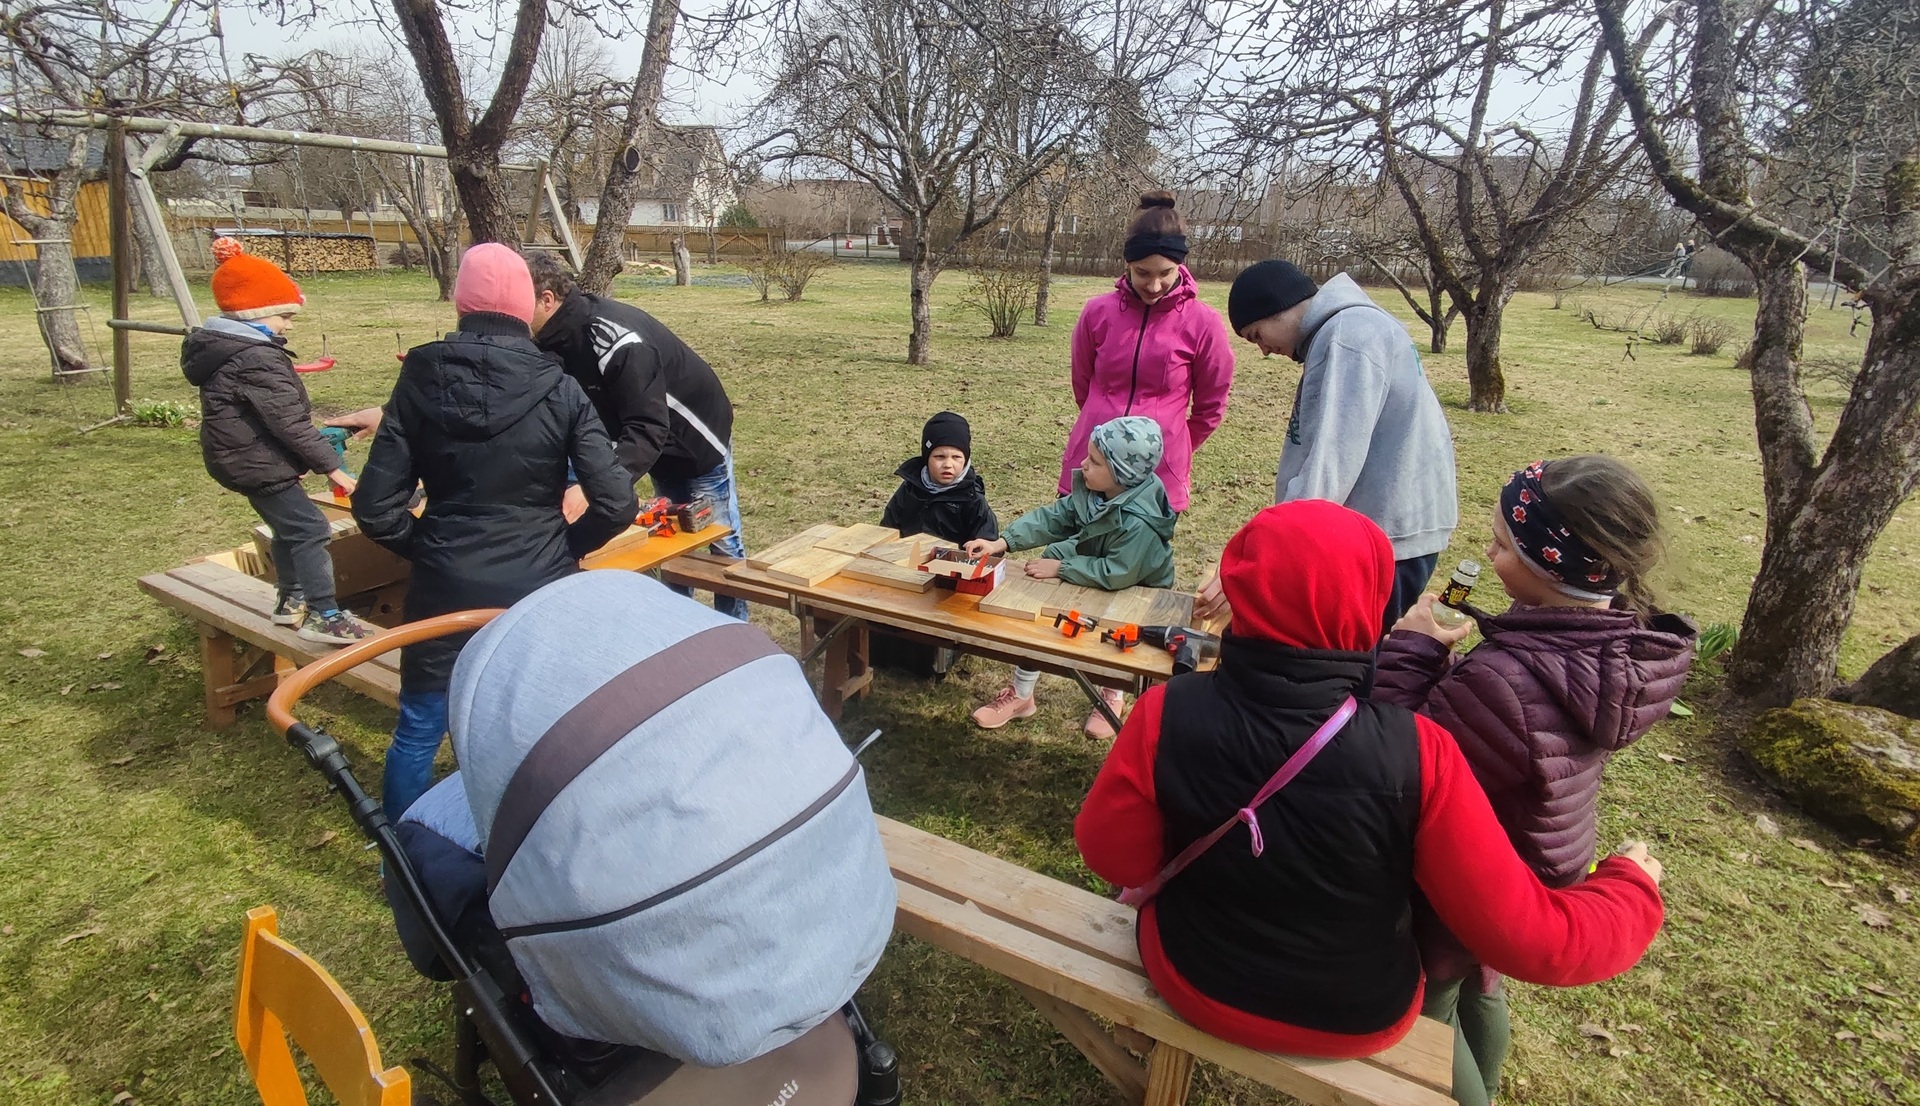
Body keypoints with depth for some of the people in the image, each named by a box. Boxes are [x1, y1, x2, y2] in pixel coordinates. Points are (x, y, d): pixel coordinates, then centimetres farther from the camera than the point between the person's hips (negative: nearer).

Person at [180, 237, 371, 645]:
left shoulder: (223, 348, 12)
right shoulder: (258, 360, -22)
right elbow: (290, 423, -24)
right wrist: (331, 466, -20)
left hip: (241, 459, 11)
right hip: (259, 463, -11)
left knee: (288, 529, 21)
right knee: (310, 530, -10)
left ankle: (290, 600, 33)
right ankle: (323, 615, -10)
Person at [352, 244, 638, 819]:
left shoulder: (420, 382, -4)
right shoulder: (559, 390, -9)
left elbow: (377, 507, -6)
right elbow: (616, 503, -14)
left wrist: (426, 547, 11)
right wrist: (565, 547, 3)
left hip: (446, 585, 1)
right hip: (539, 587, -1)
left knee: (419, 728, 19)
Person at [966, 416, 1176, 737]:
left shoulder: (1138, 524, -36)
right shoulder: (1092, 492, -14)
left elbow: (1115, 575, -37)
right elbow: (1052, 518, -9)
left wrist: (1060, 568, -29)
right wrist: (1001, 542, -18)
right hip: (1094, 578, 7)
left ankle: (1112, 696, 10)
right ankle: (1021, 695, 12)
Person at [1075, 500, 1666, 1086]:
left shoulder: (1168, 714, -29)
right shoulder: (1416, 754, -30)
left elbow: (1114, 857, -15)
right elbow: (1531, 940, -20)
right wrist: (1634, 885, 0)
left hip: (1195, 983, 0)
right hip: (1357, 1018, 1)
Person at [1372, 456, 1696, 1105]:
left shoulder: (1503, 682, -42)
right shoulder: (1631, 646, -14)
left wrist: (1409, 654, -26)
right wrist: (1440, 660, -10)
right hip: (1544, 872, 8)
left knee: (1427, 1011, 20)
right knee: (1480, 987, 34)